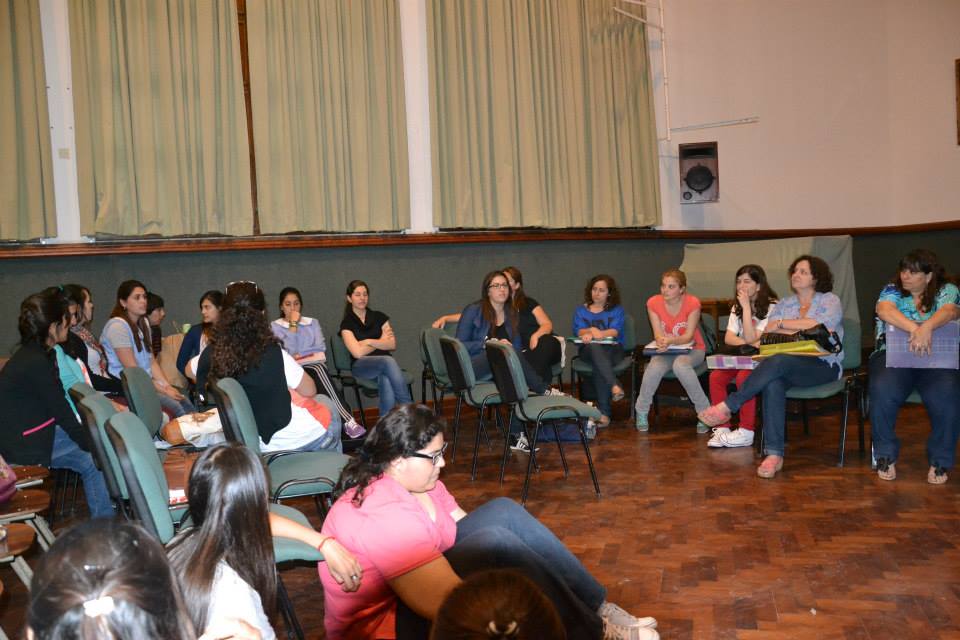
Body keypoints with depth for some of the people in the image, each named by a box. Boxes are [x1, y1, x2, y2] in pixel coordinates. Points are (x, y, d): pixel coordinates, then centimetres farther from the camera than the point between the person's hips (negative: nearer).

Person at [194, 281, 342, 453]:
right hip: (304, 436, -5)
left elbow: (190, 368, 9)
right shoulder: (274, 355, -28)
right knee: (332, 416, 29)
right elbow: (310, 390, -15)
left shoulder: (212, 356, -15)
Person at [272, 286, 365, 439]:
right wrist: (293, 325, -2)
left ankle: (346, 421, -45)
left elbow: (321, 349, 10)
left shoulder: (313, 323, 22)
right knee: (318, 370, -36)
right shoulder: (275, 326, 12)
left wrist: (300, 356, -1)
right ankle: (348, 421, -48)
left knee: (319, 368, -36)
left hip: (316, 365, 2)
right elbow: (288, 351, -3)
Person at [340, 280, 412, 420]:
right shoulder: (347, 323, 5)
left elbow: (392, 345, 5)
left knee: (386, 381, -37)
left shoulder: (379, 317, 14)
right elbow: (358, 352, -6)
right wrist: (381, 342, 6)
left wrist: (369, 342, -7)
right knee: (388, 361, -36)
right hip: (361, 366, -2)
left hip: (384, 363, 3)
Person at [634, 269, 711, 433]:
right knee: (654, 367, -32)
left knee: (680, 365, -37)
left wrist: (670, 341, -38)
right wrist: (661, 341, -35)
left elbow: (689, 336, -18)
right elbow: (658, 334, -9)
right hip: (666, 351, 2)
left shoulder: (692, 303, -15)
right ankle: (641, 412, -10)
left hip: (692, 349, -2)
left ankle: (704, 411, -22)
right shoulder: (653, 303, -7)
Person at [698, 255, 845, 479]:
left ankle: (727, 406, -30)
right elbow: (766, 331, 3)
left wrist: (782, 323, -7)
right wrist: (805, 330, -9)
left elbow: (823, 325, -14)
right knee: (773, 383, -35)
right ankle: (774, 454, -37)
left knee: (778, 362, -36)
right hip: (790, 367, 3)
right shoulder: (784, 304, 21)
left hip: (823, 366, -3)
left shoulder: (830, 300, 9)